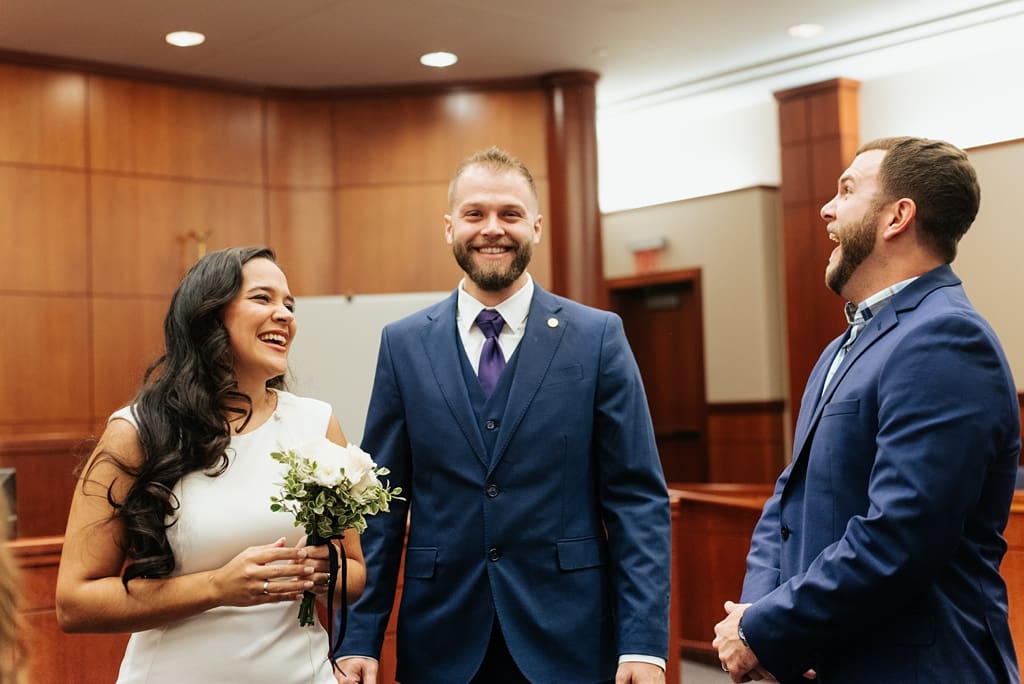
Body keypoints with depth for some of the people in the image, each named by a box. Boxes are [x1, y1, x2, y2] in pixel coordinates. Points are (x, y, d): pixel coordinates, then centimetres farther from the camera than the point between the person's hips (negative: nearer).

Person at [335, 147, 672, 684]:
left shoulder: (598, 336, -2)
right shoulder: (404, 344, 2)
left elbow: (638, 497, -4)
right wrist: (359, 639, -2)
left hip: (568, 639, -1)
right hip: (441, 640, 1)